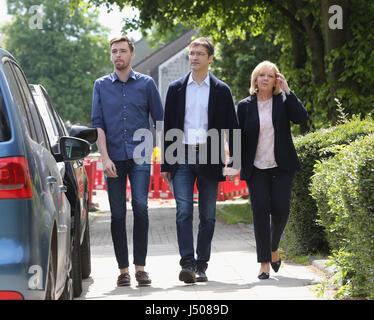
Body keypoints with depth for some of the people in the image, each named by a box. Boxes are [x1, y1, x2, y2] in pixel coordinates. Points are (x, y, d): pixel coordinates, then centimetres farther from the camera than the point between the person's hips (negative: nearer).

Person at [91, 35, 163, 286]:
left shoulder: (146, 83, 8)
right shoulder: (101, 86, 11)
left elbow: (160, 120, 11)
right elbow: (98, 124, 5)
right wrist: (105, 158, -5)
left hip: (140, 156, -1)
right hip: (114, 158, 2)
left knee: (140, 205, -14)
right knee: (118, 213, 1)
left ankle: (140, 266, -9)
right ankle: (123, 269, 8)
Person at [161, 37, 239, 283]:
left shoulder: (221, 90, 7)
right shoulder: (176, 88, 10)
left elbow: (232, 127, 7)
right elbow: (168, 127, 11)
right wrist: (166, 164, 6)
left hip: (209, 157, 0)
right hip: (182, 157, 0)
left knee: (208, 215, 3)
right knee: (184, 212, -11)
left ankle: (201, 265, 11)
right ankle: (187, 264, -15)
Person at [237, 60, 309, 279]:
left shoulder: (283, 101, 3)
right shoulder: (245, 106, 5)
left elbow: (302, 117, -13)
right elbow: (239, 136, 8)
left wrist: (288, 91, -14)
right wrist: (239, 165, 2)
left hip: (282, 167, 0)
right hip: (256, 169, 0)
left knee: (281, 210, -5)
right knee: (261, 210, -9)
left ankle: (274, 248, 24)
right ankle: (264, 262, -5)